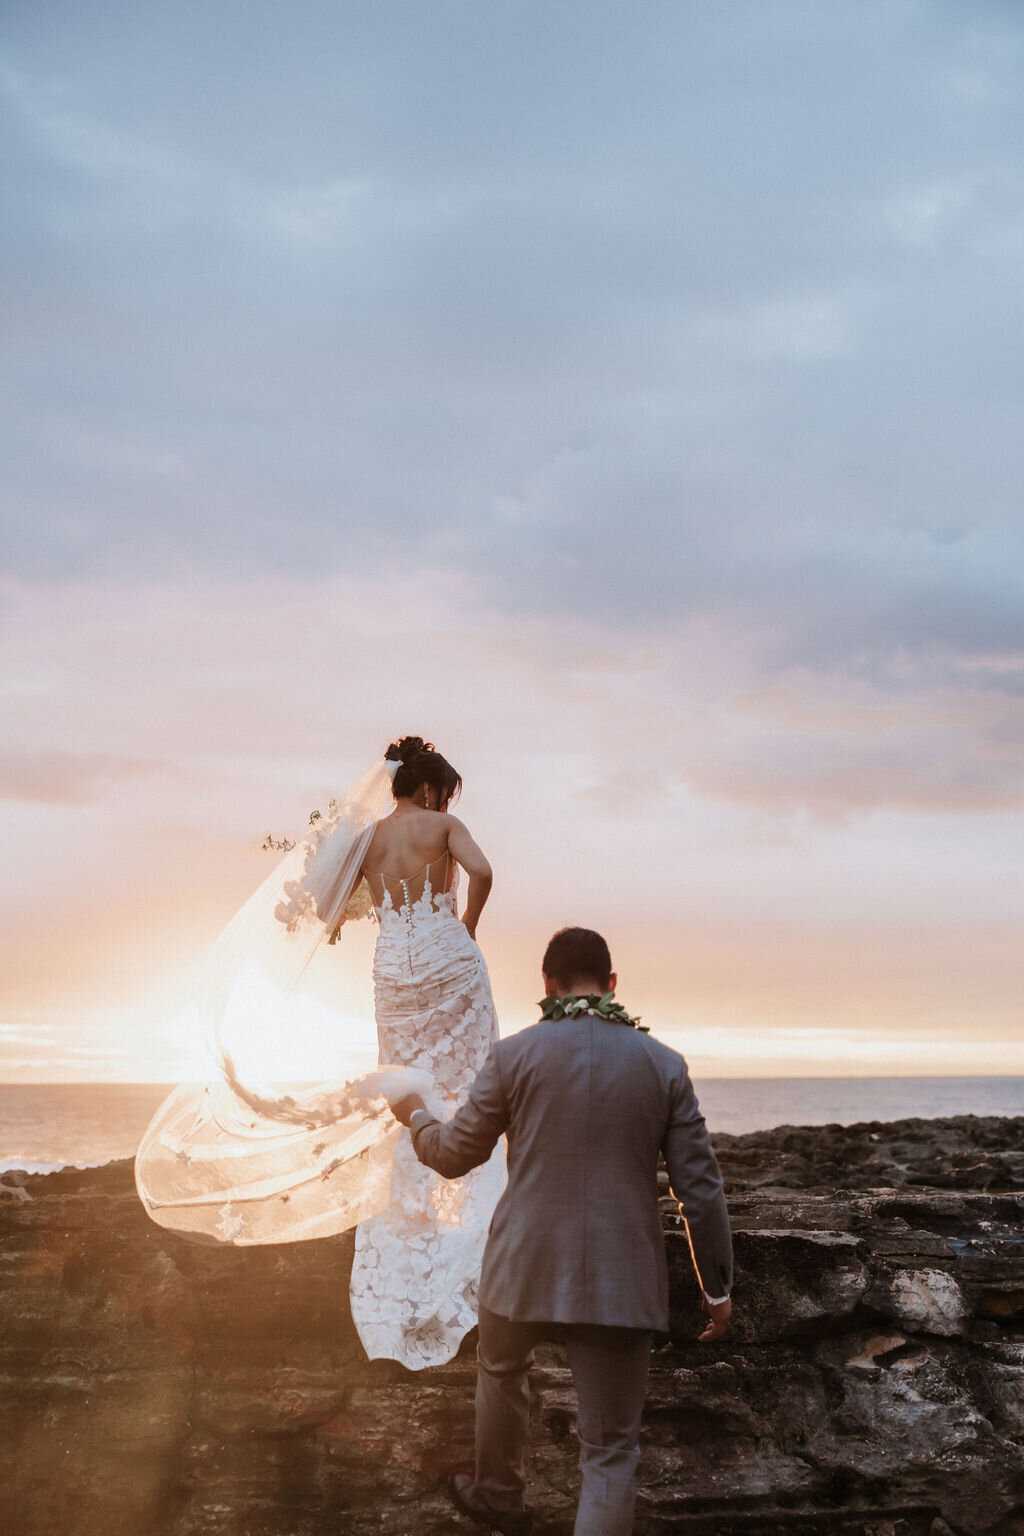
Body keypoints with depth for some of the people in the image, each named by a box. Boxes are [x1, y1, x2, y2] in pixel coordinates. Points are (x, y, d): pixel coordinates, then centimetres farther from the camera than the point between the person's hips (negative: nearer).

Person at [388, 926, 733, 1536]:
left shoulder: (516, 1054, -5)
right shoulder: (665, 1066, -2)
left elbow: (455, 1155, 5)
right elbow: (701, 1188, -1)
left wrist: (417, 1116, 26)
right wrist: (717, 1286, 10)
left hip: (526, 1265, 1)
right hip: (621, 1280, 0)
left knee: (502, 1373, 32)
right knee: (611, 1450, 7)